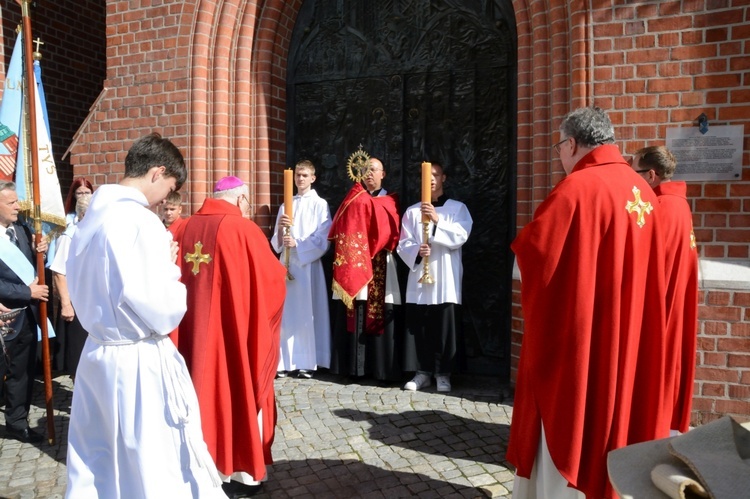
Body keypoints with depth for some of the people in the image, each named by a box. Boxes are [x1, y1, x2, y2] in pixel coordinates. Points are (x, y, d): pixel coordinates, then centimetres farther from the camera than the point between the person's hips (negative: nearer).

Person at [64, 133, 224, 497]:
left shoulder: (93, 216, 8)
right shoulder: (141, 221, -20)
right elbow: (162, 312, -21)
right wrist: (170, 270, -3)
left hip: (97, 354, 8)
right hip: (140, 362, -8)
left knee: (96, 467, 19)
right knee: (155, 469, 7)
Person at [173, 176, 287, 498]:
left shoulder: (185, 229, 3)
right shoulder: (242, 229, -13)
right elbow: (272, 280, -9)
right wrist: (282, 271, 11)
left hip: (194, 330, 5)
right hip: (236, 330, -5)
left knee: (205, 390, 17)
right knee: (240, 392, 10)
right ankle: (242, 472, 21)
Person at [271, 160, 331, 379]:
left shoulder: (320, 204, 3)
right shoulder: (286, 205, 15)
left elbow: (323, 240, -5)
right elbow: (276, 243, 12)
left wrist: (297, 243, -13)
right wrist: (280, 228, -8)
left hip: (308, 264, -3)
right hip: (286, 263, 4)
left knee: (308, 314, -2)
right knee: (286, 313, 0)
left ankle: (307, 363, 4)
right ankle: (284, 362, 5)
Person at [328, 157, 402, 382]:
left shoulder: (390, 202, 11)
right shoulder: (353, 199, 14)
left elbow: (389, 231, -6)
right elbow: (341, 228, 3)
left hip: (380, 269, -1)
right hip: (352, 265, 1)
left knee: (380, 316, -4)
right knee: (352, 318, 0)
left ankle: (381, 368, 2)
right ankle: (352, 366, 7)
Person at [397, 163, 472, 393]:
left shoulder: (458, 208, 6)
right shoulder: (412, 211, 10)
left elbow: (461, 236, -9)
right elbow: (403, 244, 4)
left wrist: (437, 220, -21)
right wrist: (416, 251, -17)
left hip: (446, 278, -2)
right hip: (419, 276, 2)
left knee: (445, 327, -2)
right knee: (419, 327, 3)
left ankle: (443, 373, 10)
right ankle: (423, 372, 15)